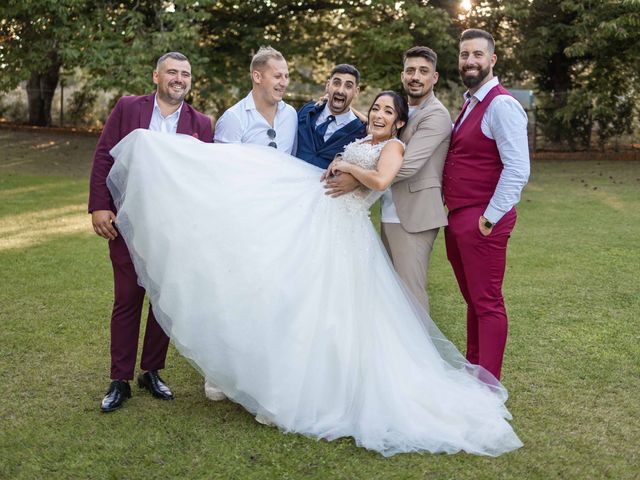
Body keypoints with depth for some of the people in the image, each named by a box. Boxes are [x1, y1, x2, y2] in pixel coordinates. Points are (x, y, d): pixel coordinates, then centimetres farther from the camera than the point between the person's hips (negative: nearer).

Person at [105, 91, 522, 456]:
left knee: (332, 307, -5)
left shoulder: (394, 146, 0)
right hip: (312, 215, 7)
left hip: (344, 229, -7)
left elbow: (381, 181, -20)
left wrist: (346, 166, -9)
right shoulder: (360, 142, 22)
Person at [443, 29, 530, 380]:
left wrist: (490, 217, -18)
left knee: (487, 304, 0)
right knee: (472, 299, 18)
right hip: (457, 218, 9)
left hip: (482, 222, -9)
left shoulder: (501, 105, -15)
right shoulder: (469, 103, 15)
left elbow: (517, 169, -22)